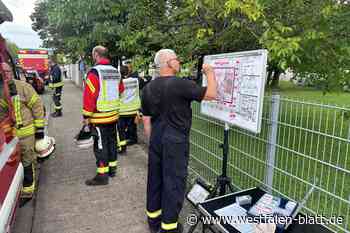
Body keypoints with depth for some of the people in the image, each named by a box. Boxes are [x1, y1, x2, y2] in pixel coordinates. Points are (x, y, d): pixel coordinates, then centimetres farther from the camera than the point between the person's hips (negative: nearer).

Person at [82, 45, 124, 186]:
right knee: (112, 141, 17)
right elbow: (121, 90, 16)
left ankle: (102, 175, 7)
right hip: (114, 115, 7)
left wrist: (86, 116, -12)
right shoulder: (115, 71, 8)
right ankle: (112, 167, 29)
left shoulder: (95, 72, -14)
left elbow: (89, 95, -17)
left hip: (99, 116, -7)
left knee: (100, 145, 0)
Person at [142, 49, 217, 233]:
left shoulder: (148, 88, 5)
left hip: (156, 139, 7)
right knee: (174, 180, 5)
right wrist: (210, 73, 4)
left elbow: (146, 120, 9)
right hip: (175, 140, -7)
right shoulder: (181, 84, -16)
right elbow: (211, 94, -11)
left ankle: (153, 218, 32)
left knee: (155, 177, 16)